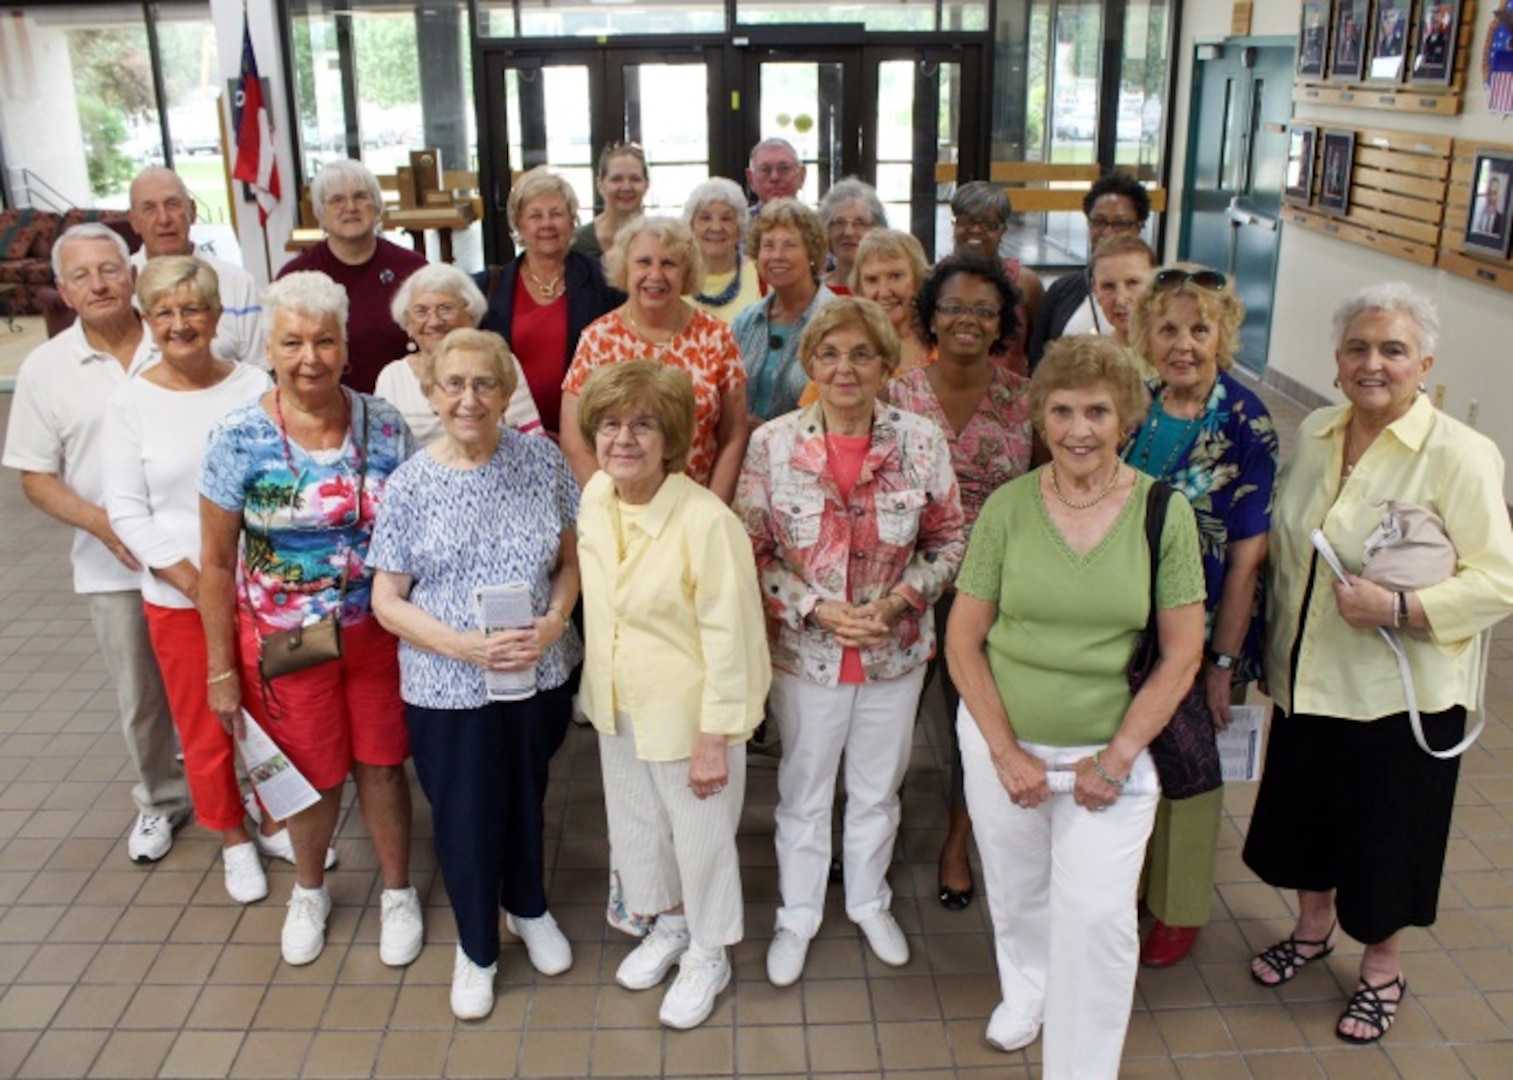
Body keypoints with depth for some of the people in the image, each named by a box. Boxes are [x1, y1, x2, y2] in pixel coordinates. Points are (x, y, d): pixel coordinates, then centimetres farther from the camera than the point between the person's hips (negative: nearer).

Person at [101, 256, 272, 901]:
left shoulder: (253, 385, -1)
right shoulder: (130, 402, -3)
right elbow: (127, 510, -4)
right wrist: (193, 580, -13)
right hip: (178, 597, -1)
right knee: (205, 727, 9)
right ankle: (233, 837, 31)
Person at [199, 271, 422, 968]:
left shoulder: (384, 424, -7)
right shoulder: (239, 438, -13)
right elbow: (216, 561, -7)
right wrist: (221, 668, -4)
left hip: (378, 630, 1)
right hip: (284, 640, -1)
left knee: (382, 763, 13)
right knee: (315, 775, 15)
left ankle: (398, 892, 37)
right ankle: (309, 892, 43)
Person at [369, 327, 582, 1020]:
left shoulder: (541, 461, -5)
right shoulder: (410, 485, -10)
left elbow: (571, 558, 4)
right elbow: (387, 602, -7)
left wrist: (554, 621, -15)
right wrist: (467, 646, -21)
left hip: (540, 674, 2)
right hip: (448, 688, -2)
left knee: (526, 799, 21)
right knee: (465, 817, 11)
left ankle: (528, 909, 50)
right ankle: (476, 948, 37)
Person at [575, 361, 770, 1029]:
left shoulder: (706, 522, -27)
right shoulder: (595, 497, -6)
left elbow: (731, 637, -22)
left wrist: (714, 740, -19)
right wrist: (600, 687, 15)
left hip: (687, 712, -6)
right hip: (617, 703, 7)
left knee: (701, 837, 14)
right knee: (635, 825, 24)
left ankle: (708, 955, 40)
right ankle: (669, 925, 51)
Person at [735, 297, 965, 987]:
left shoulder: (922, 442, -9)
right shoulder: (772, 444, -12)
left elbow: (948, 542, -1)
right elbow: (750, 551, -8)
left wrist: (899, 601, -16)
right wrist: (815, 608, -18)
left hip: (897, 651, 1)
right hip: (804, 652, -1)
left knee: (877, 788, 21)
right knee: (804, 794, 16)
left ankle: (869, 903, 46)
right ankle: (798, 917, 39)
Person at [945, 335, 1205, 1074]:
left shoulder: (1164, 511, -9)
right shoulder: (1008, 506, -8)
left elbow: (1182, 654, -5)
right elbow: (963, 639, -4)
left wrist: (1117, 758, -9)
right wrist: (1006, 753, -9)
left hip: (1110, 749, -1)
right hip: (1004, 741, 1)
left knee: (1097, 914, -4)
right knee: (1016, 889, 19)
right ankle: (1026, 987, 50)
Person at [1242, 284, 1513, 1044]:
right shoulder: (1315, 434, 2)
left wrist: (1395, 608, -30)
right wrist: (1272, 646, 11)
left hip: (1398, 693, -5)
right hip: (1307, 679, 5)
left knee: (1383, 835, 11)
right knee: (1305, 810, 20)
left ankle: (1382, 968, 37)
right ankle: (1314, 925, 47)